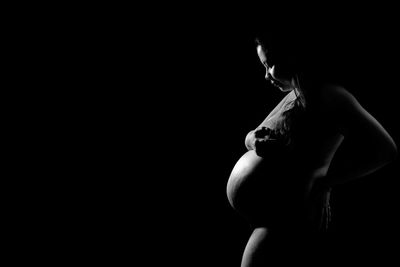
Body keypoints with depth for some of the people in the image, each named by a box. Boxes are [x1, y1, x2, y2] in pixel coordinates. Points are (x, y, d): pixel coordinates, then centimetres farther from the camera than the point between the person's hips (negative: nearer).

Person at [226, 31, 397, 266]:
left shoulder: (329, 95, -16)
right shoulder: (295, 96, 11)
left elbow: (385, 149, -22)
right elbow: (251, 136, 16)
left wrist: (320, 183, -19)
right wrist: (255, 141, -9)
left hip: (290, 218, -9)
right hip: (273, 214, 9)